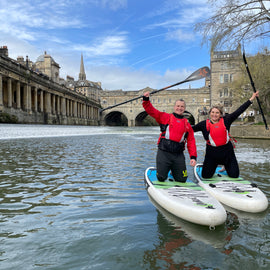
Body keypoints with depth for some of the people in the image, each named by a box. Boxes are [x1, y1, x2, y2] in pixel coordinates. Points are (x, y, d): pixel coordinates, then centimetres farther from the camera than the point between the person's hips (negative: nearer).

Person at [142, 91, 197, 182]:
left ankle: (174, 171, 36)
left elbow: (191, 142, 9)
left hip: (178, 155, 3)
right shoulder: (165, 117, 8)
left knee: (182, 179, 4)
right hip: (164, 152, -2)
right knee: (161, 178, -1)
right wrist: (146, 99, -14)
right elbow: (151, 111, 1)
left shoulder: (187, 124, 14)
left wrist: (193, 157, -2)